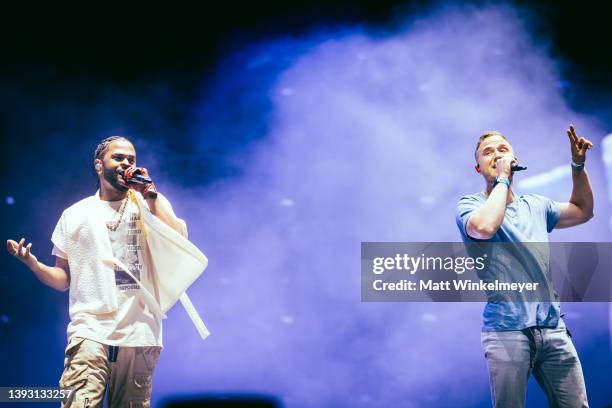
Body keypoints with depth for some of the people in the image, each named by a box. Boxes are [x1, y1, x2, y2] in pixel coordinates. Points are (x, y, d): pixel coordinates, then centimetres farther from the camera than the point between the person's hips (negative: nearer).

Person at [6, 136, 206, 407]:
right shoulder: (75, 215, 14)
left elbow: (179, 243, -7)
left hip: (140, 332, 1)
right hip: (90, 329, 0)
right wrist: (33, 264, -5)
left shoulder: (152, 204, 11)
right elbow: (63, 280, 14)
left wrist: (150, 194, -5)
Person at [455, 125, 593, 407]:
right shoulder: (470, 205, 2)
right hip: (507, 331, -5)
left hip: (553, 329, 5)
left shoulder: (536, 205, 18)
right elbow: (485, 227, -22)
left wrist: (578, 166, 19)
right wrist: (502, 179, -9)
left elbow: (583, 211, 33)